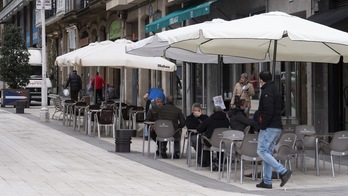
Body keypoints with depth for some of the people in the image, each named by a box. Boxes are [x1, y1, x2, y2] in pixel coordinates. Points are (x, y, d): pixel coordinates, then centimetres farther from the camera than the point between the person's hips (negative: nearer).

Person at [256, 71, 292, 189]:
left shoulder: (267, 92, -12)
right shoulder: (275, 90, 19)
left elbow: (268, 111, -22)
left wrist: (263, 126, -16)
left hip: (269, 127, -10)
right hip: (277, 127, 10)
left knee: (262, 151, -9)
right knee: (267, 152, 11)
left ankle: (283, 171, -19)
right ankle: (267, 181, 11)